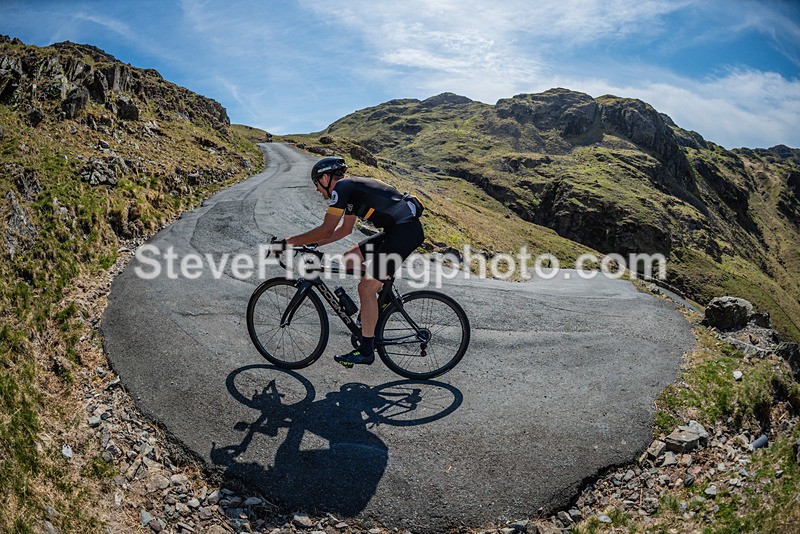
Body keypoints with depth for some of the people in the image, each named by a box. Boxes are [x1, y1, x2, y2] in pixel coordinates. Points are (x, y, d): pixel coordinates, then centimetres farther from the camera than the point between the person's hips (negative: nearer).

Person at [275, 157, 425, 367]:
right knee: (350, 258, 14)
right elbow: (345, 229, 29)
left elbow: (326, 230, -14)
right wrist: (314, 245, 26)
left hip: (405, 232, -10)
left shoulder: (342, 186, -8)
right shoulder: (350, 187, 20)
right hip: (397, 230, 10)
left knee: (366, 288, -6)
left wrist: (288, 242, -6)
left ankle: (366, 350, 2)